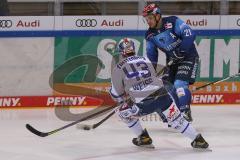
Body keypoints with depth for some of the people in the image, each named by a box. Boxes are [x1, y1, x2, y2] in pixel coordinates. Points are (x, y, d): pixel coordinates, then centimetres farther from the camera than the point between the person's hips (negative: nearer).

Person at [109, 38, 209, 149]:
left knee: (123, 112, 21)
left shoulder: (118, 68, 8)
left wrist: (123, 101, 34)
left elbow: (116, 93, 11)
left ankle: (143, 138, 21)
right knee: (177, 120, 18)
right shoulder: (146, 60, 21)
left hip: (144, 105, -3)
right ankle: (198, 139, 13)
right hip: (162, 97, 4)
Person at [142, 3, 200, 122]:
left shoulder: (172, 22, -18)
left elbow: (190, 35, -25)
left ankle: (185, 113, -15)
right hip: (172, 61, 7)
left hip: (188, 57, -7)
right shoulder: (150, 35, 2)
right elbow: (151, 55, 10)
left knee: (179, 84, -21)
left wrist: (180, 51, -29)